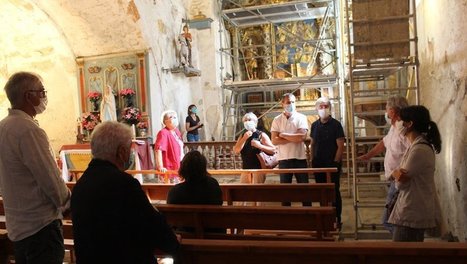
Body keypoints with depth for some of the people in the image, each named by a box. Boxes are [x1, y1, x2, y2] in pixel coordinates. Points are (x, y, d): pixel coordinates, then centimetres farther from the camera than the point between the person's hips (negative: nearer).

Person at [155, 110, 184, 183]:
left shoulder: (177, 131, 9)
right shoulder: (163, 133, -18)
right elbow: (158, 150, -29)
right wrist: (160, 167, -36)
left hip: (178, 168, 9)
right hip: (169, 171, -9)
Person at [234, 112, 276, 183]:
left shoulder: (261, 135, 1)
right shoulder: (242, 136, 14)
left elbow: (273, 150, -5)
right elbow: (236, 151, -1)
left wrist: (260, 146, -19)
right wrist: (244, 138, -10)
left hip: (258, 168, -4)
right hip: (246, 169, 4)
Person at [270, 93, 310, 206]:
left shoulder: (301, 117, 1)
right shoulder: (277, 120, 4)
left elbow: (301, 137, -14)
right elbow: (274, 141, -6)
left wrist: (283, 135, -7)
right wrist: (293, 138, -11)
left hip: (300, 158, -1)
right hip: (284, 159, 1)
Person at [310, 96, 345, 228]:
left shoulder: (336, 124, -6)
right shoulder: (315, 125, 8)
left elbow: (340, 146, -9)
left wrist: (335, 163, -13)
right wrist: (313, 160, 6)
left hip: (333, 164, -4)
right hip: (318, 164, 4)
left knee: (334, 191, 2)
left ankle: (337, 219, 11)